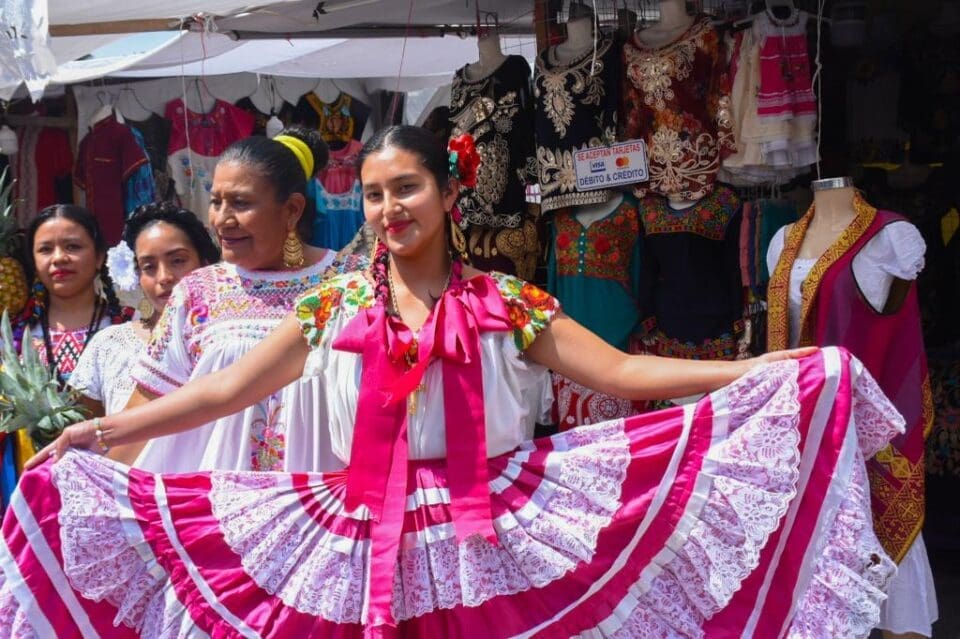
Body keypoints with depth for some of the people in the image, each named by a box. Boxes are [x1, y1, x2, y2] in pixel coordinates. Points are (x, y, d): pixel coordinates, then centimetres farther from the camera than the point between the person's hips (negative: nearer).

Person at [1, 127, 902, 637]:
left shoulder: (507, 302, 2)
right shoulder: (332, 306, 6)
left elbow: (619, 372, -1)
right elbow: (225, 391, 9)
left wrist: (758, 370, -8)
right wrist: (104, 431, 5)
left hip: (496, 539, -1)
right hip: (364, 543, 2)